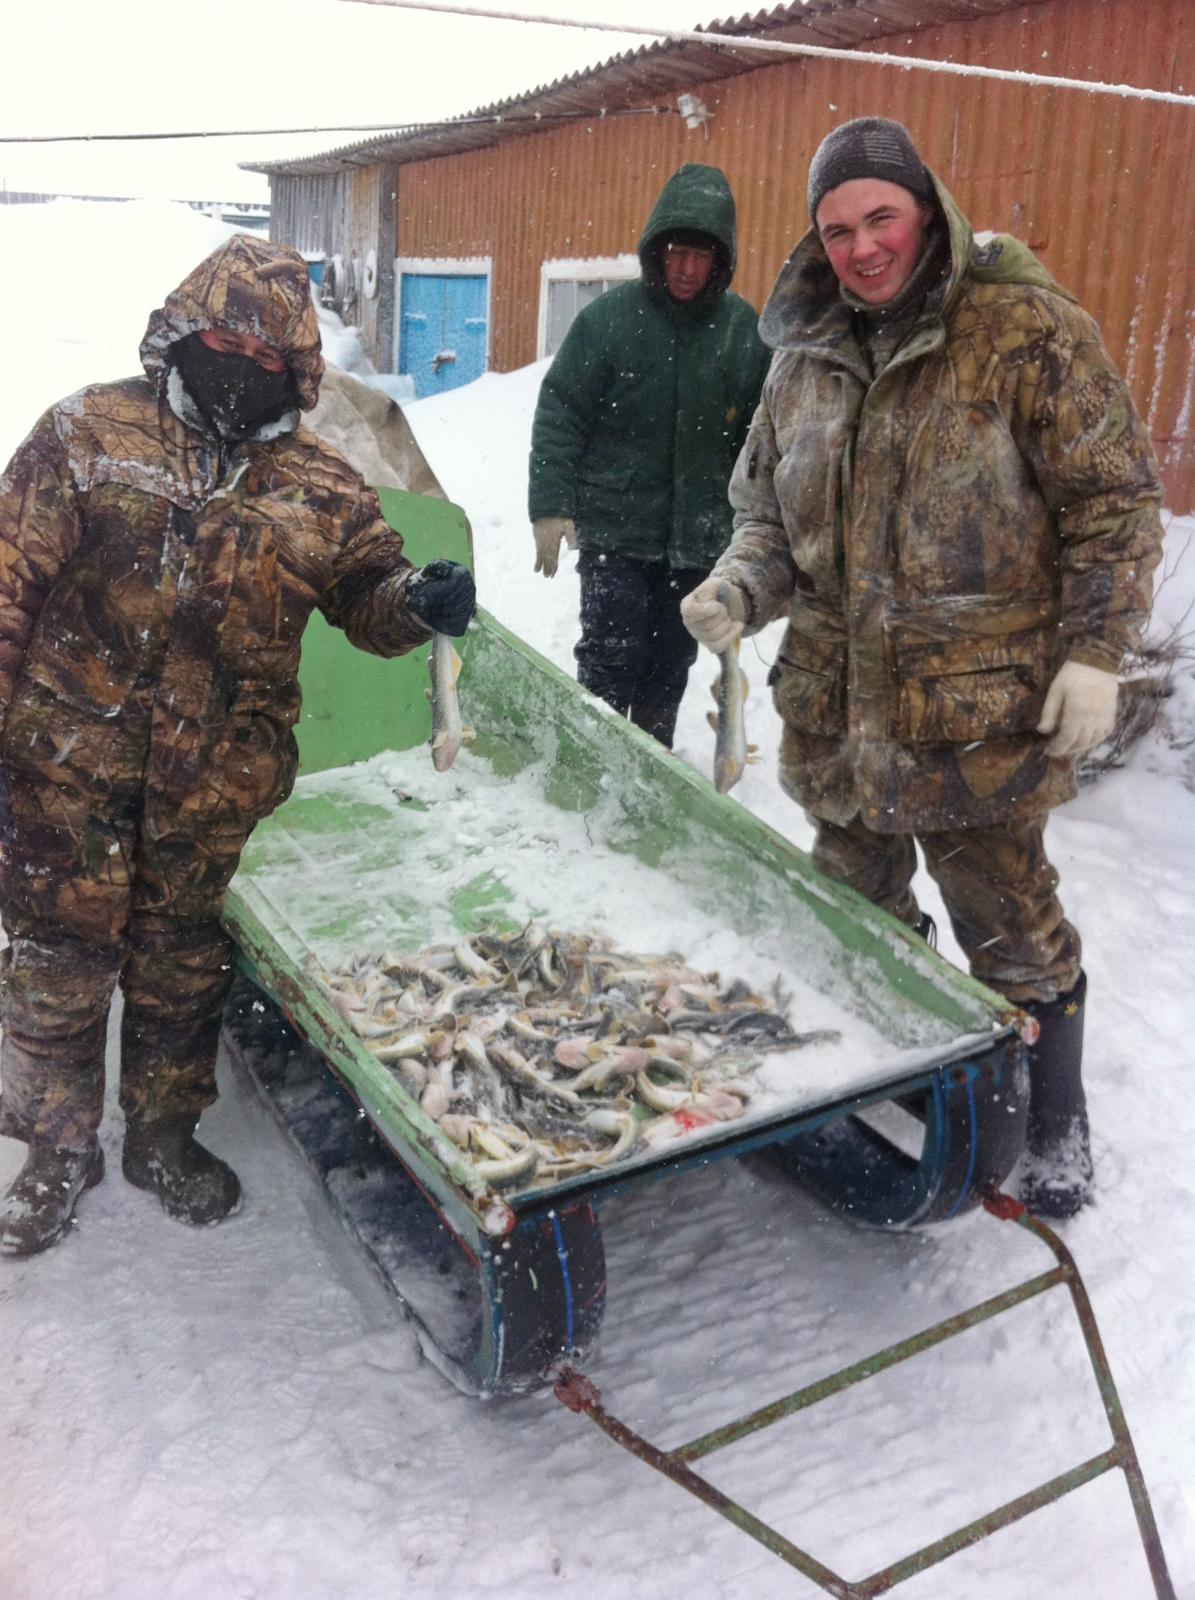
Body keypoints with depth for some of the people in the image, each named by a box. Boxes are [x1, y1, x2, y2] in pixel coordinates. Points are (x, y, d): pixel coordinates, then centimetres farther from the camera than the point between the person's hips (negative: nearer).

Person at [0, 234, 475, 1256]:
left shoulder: (318, 488, 4)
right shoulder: (87, 437, -3)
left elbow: (365, 593, 8)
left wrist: (417, 603, -16)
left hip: (214, 786, 2)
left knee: (182, 966, 17)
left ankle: (166, 1134, 40)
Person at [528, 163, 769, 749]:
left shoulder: (744, 330, 2)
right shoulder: (609, 317, -6)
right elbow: (558, 415, -5)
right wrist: (551, 507, -11)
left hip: (696, 540, 3)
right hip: (613, 530, -3)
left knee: (669, 665, 12)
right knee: (612, 659, -5)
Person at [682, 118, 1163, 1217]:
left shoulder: (1026, 331, -8)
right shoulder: (804, 358, 8)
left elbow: (1114, 498, -6)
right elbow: (768, 507, 17)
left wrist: (1094, 651, -12)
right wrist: (741, 587, -3)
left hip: (980, 713, -5)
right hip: (835, 706, 6)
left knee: (1009, 926, 6)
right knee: (856, 909, 19)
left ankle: (1056, 1124, 30)